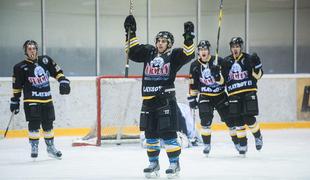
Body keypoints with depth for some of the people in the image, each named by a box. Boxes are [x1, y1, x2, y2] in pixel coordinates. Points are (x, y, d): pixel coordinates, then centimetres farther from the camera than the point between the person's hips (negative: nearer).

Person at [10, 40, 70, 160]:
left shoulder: (45, 61, 4)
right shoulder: (20, 68, -4)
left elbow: (57, 72, 10)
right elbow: (17, 87, 2)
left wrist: (63, 82, -5)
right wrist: (15, 101, 4)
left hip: (47, 99, 4)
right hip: (31, 100, -4)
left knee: (48, 124, 10)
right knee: (34, 123, -12)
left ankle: (50, 147, 23)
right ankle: (34, 147, -1)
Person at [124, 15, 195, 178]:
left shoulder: (174, 56, 1)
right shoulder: (148, 53, 13)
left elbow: (189, 54, -13)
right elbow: (132, 51, 15)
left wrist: (188, 37, -24)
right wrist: (131, 33, 8)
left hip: (166, 99, -5)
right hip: (148, 100, 5)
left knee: (168, 133, -7)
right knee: (150, 134, 10)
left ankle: (174, 163, 1)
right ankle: (153, 163, 21)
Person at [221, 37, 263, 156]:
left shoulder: (248, 59, 0)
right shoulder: (226, 62, 9)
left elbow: (258, 75, -1)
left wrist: (256, 64, -17)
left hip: (249, 92, -3)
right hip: (234, 94, 3)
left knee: (248, 118, -11)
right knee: (237, 120, 1)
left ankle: (258, 136, 15)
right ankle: (243, 144, 12)